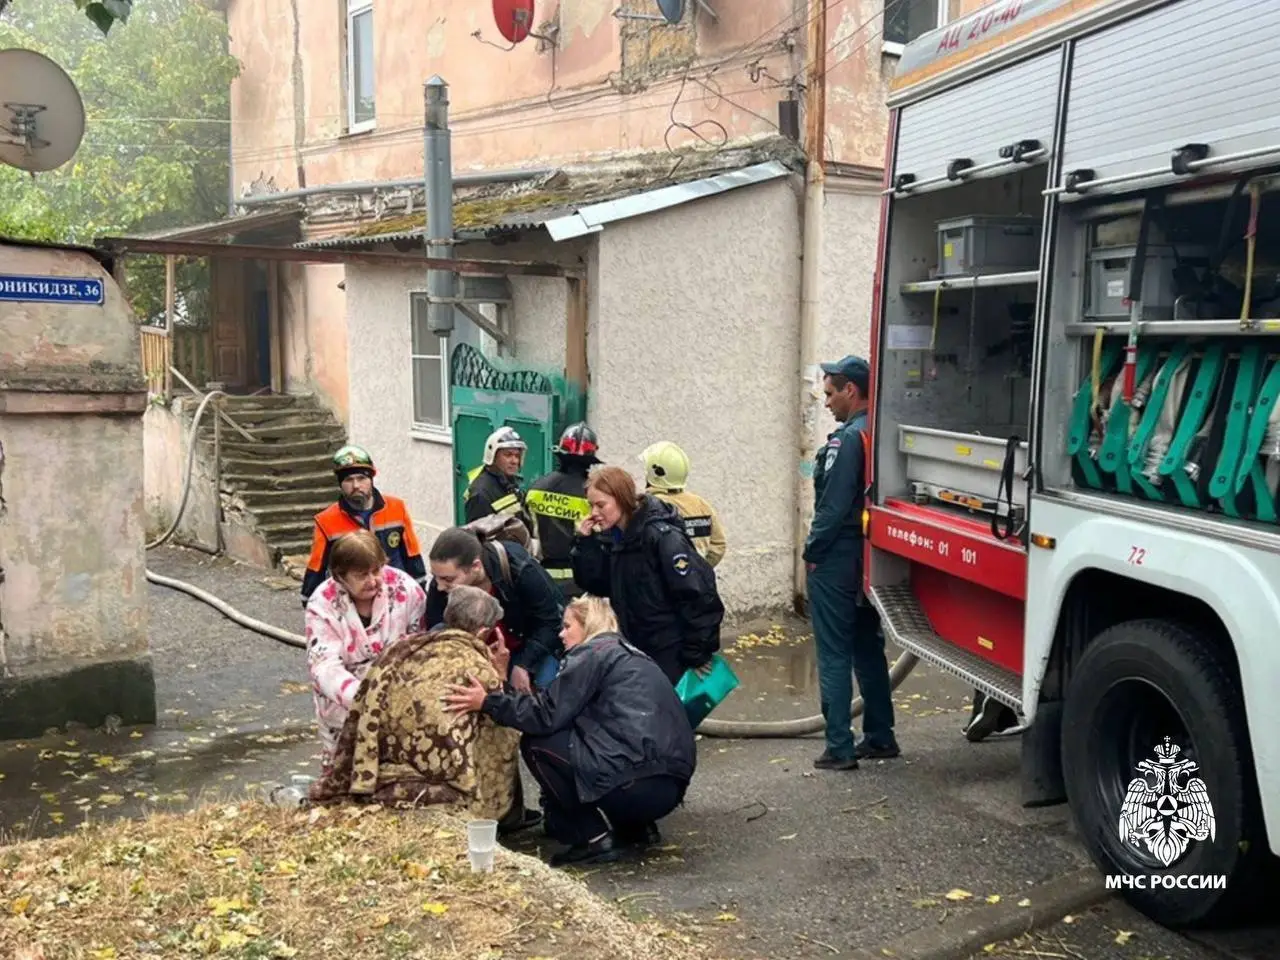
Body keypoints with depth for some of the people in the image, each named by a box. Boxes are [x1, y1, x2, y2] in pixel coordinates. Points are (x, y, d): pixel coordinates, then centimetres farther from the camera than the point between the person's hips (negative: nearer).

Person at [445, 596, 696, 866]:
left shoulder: (594, 652, 0)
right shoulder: (631, 655, 25)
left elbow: (547, 714, -6)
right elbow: (564, 713, 23)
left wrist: (488, 702, 1)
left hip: (638, 783, -9)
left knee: (535, 743, 4)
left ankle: (596, 837, 2)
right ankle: (635, 828, 17)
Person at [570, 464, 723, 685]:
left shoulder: (661, 535, -20)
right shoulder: (612, 537, 4)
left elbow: (699, 597, -21)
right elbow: (596, 584, 6)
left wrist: (697, 655, -18)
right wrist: (585, 543, -7)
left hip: (672, 654, -7)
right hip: (636, 651, 7)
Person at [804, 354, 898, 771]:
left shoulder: (848, 438, -18)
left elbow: (833, 506, -20)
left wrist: (812, 550, -8)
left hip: (835, 561, -9)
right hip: (868, 559, 9)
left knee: (834, 656, -2)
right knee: (868, 649, 17)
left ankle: (839, 748, 2)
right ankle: (880, 737, 25)